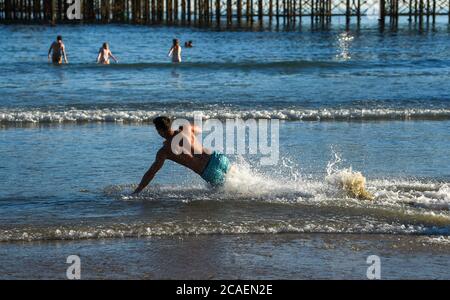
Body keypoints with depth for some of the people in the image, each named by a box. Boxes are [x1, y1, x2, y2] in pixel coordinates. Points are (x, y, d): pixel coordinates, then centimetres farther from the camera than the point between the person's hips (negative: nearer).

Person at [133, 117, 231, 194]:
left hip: (210, 173, -4)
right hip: (217, 158, 4)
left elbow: (151, 173, -3)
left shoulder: (164, 151, -7)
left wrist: (136, 192, 5)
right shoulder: (186, 129, 3)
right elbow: (198, 130, 28)